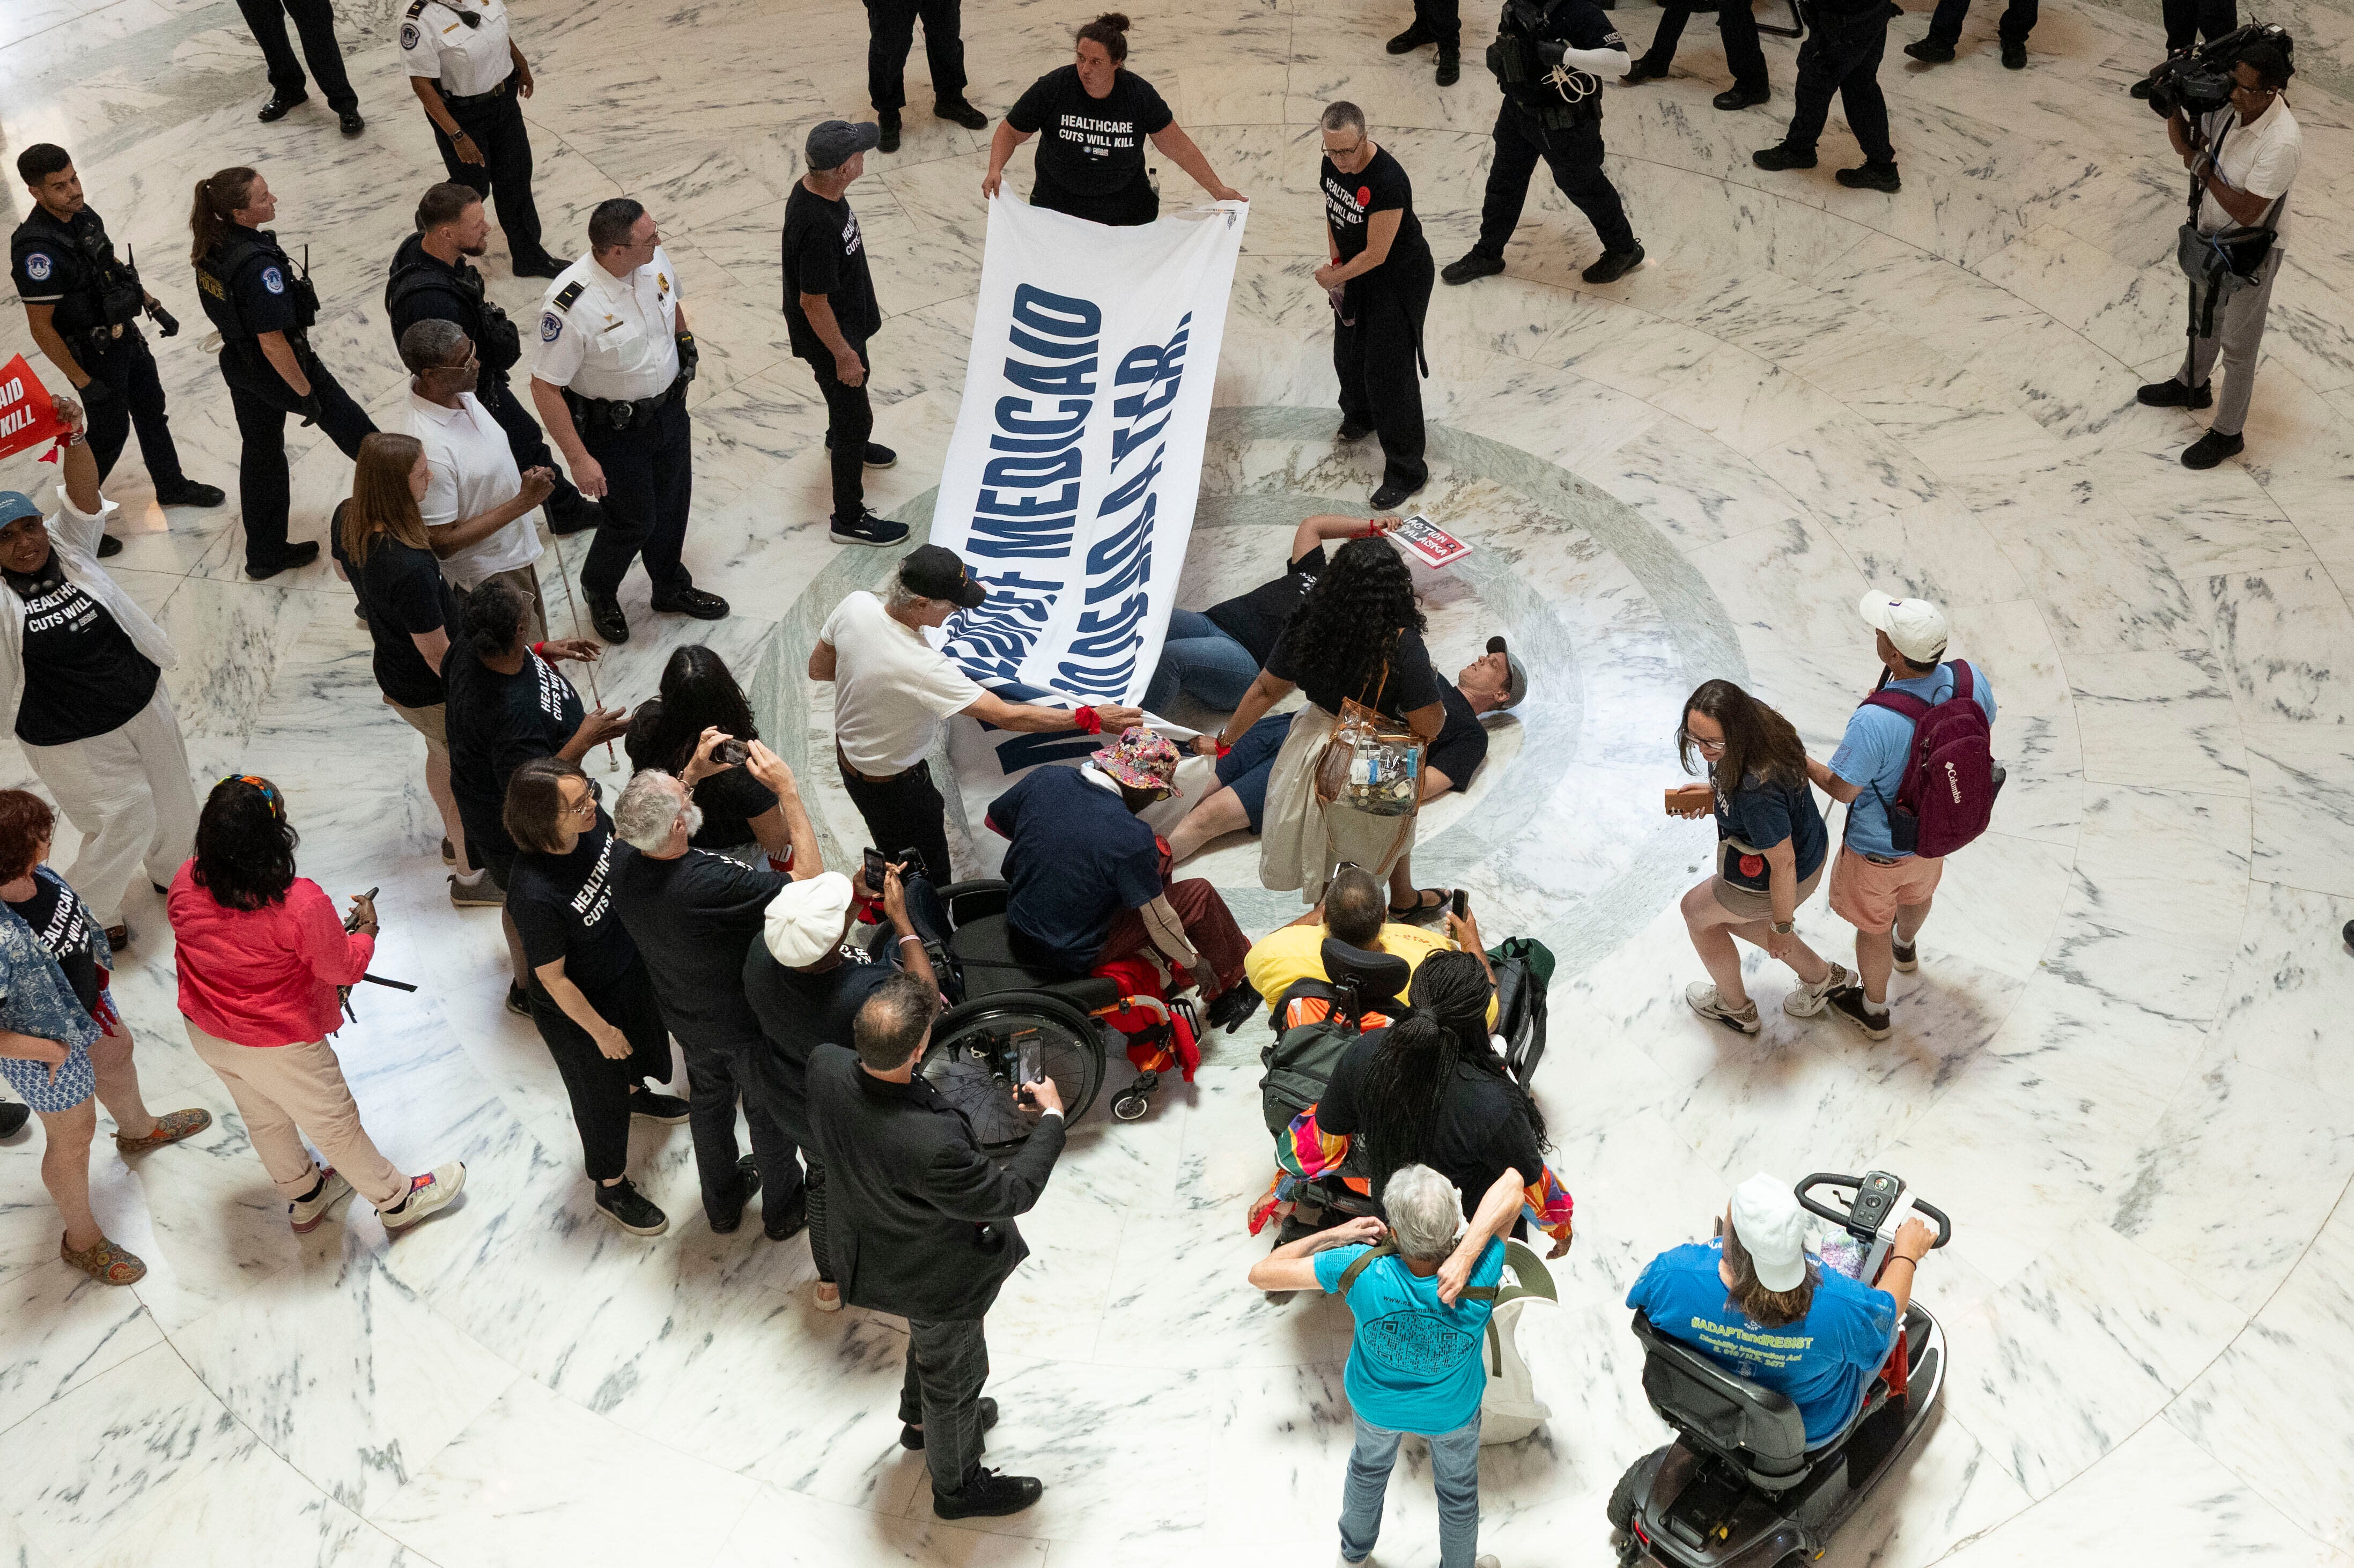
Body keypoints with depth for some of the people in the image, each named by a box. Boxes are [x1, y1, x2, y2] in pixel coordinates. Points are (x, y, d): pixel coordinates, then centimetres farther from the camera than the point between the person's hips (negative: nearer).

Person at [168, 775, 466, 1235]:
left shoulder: (185, 884, -18)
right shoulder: (302, 905, -36)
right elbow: (343, 969, -18)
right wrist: (365, 930, 3)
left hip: (207, 1035, 6)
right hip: (279, 1048, -6)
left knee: (263, 1119, 30)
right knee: (336, 1126, 18)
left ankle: (304, 1198, 55)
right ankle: (397, 1200, 42)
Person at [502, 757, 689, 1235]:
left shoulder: (592, 820, -25)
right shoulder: (535, 895, -43)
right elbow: (553, 979, -27)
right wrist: (600, 1031, -15)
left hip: (627, 966, 7)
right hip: (578, 1007, -7)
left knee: (643, 1038, 36)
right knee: (601, 1095, 19)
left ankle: (636, 1094, 70)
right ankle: (612, 1188, 46)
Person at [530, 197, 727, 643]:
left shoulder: (655, 260, -15)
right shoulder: (571, 306, -34)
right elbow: (545, 388, -26)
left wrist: (686, 350, 24)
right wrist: (579, 459, -23)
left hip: (669, 408, 6)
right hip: (614, 430, -6)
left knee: (672, 506, 22)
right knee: (634, 521, 9)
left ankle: (672, 589, 49)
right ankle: (599, 593, 41)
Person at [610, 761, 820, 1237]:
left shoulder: (624, 861, -24)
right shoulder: (709, 883, -45)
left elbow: (651, 823, 2)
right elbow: (811, 882, -39)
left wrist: (695, 770, -8)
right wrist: (787, 790, -41)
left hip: (686, 1019, 6)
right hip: (746, 1024, -6)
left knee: (708, 1100, 31)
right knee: (770, 1113, 22)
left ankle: (722, 1202, 54)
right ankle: (784, 1209, 47)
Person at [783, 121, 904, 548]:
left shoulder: (817, 188, -10)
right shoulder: (816, 225, -39)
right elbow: (813, 302, -30)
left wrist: (863, 310, 22)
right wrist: (843, 354, -19)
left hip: (850, 319, 10)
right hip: (828, 336, -10)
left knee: (851, 388, 34)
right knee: (856, 416, 4)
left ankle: (842, 441, 64)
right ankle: (849, 519, 19)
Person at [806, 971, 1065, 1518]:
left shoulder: (826, 1067, -29)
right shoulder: (931, 1145, -47)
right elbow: (1011, 1195, -29)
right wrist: (1052, 1118, -17)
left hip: (872, 1256, 7)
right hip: (936, 1279, -7)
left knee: (929, 1341, 37)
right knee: (955, 1373, 24)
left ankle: (920, 1420, 66)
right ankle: (957, 1487, 51)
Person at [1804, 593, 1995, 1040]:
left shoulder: (1873, 724, -43)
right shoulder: (1971, 680, -26)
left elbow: (1842, 789, -25)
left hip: (1880, 849, -6)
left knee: (1873, 926, 24)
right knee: (1916, 892, 38)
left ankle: (1873, 1009, 49)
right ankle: (1905, 948, 70)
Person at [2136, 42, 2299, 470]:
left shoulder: (2282, 142, -36)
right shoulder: (2227, 105, -16)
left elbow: (2246, 211, -33)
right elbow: (2184, 143, -2)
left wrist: (2202, 167, -25)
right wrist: (2174, 105, -23)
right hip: (2212, 234, 7)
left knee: (2237, 345, 10)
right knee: (2203, 317, 30)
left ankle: (2228, 434, 28)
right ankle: (2192, 386, 56)